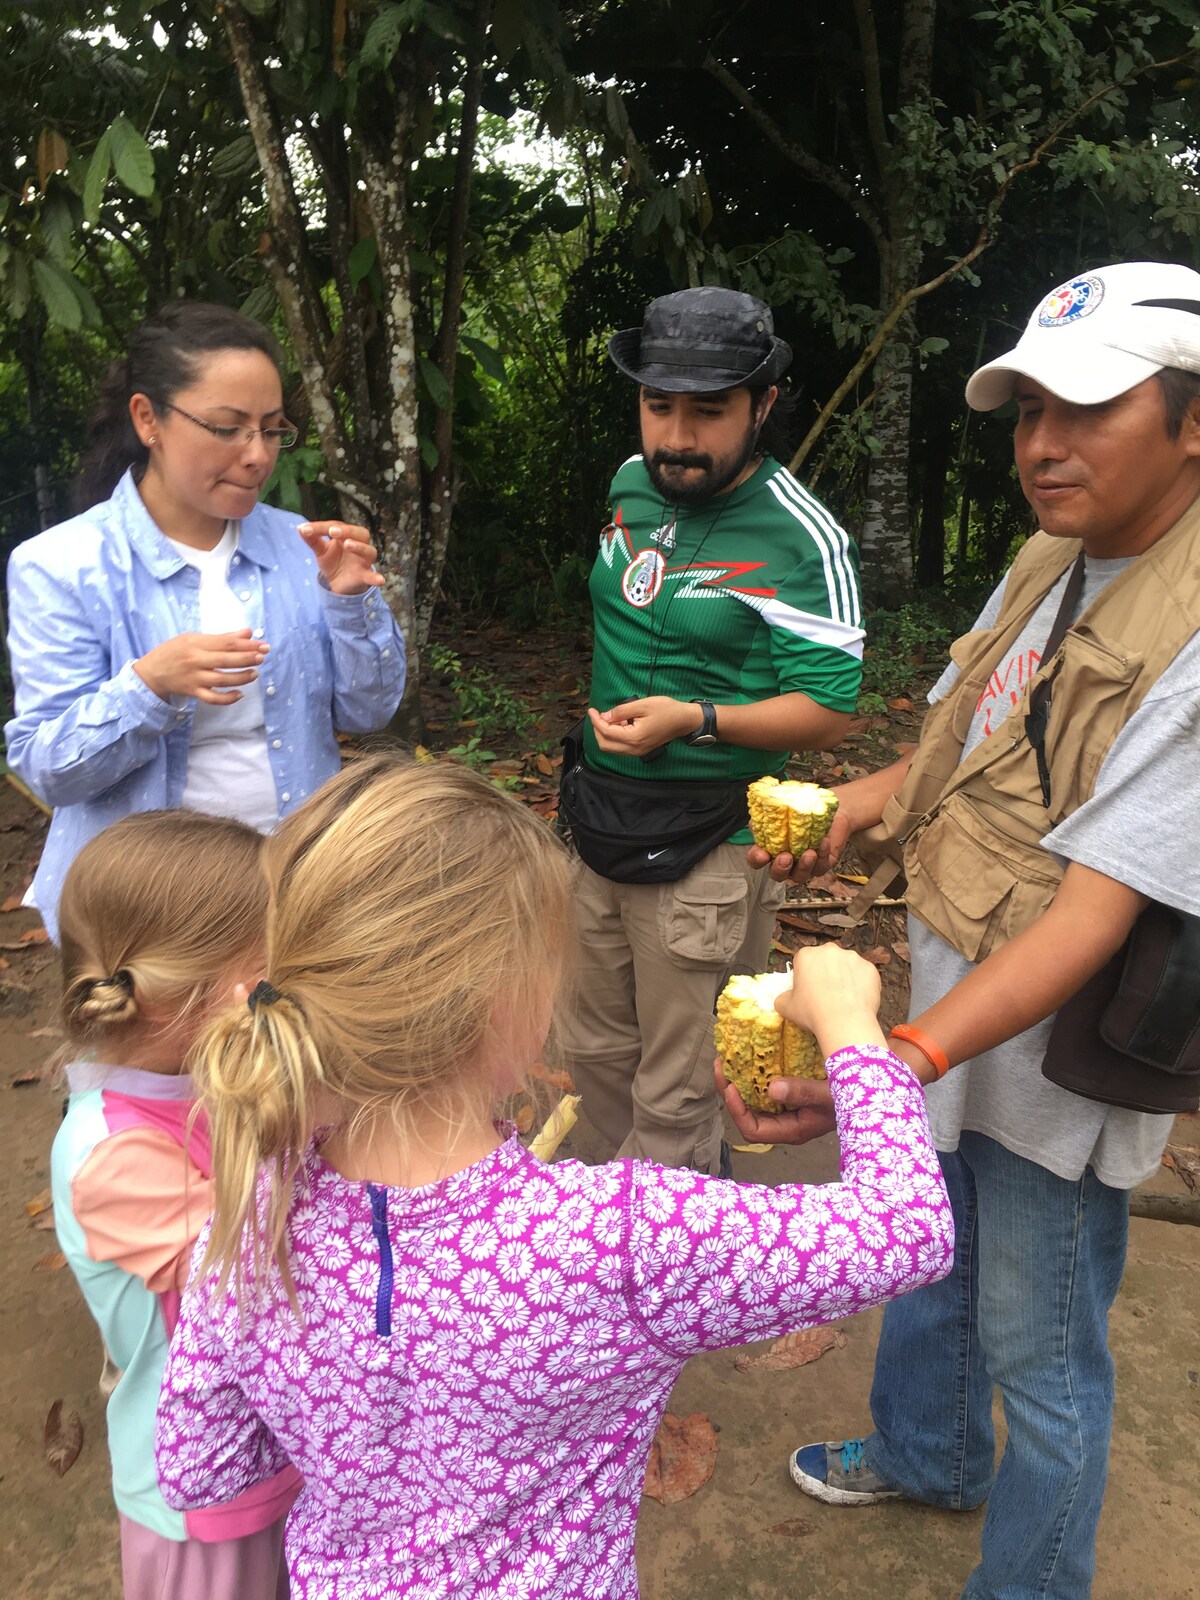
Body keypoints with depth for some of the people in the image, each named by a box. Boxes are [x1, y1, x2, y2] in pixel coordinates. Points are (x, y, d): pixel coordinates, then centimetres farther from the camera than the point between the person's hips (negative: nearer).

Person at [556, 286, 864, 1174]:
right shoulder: (632, 485, 6)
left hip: (705, 845, -7)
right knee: (595, 1052, 20)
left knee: (674, 1097, 5)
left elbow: (830, 708, -16)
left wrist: (696, 720, -28)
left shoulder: (801, 538, -16)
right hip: (602, 822, 8)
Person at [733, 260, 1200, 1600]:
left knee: (1038, 1348, 14)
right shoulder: (1048, 562, 1)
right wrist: (853, 804, -3)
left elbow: (1092, 913, -30)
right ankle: (924, 1456, 56)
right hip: (947, 1004, 8)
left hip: (1052, 1050, -8)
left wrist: (898, 1059, -39)